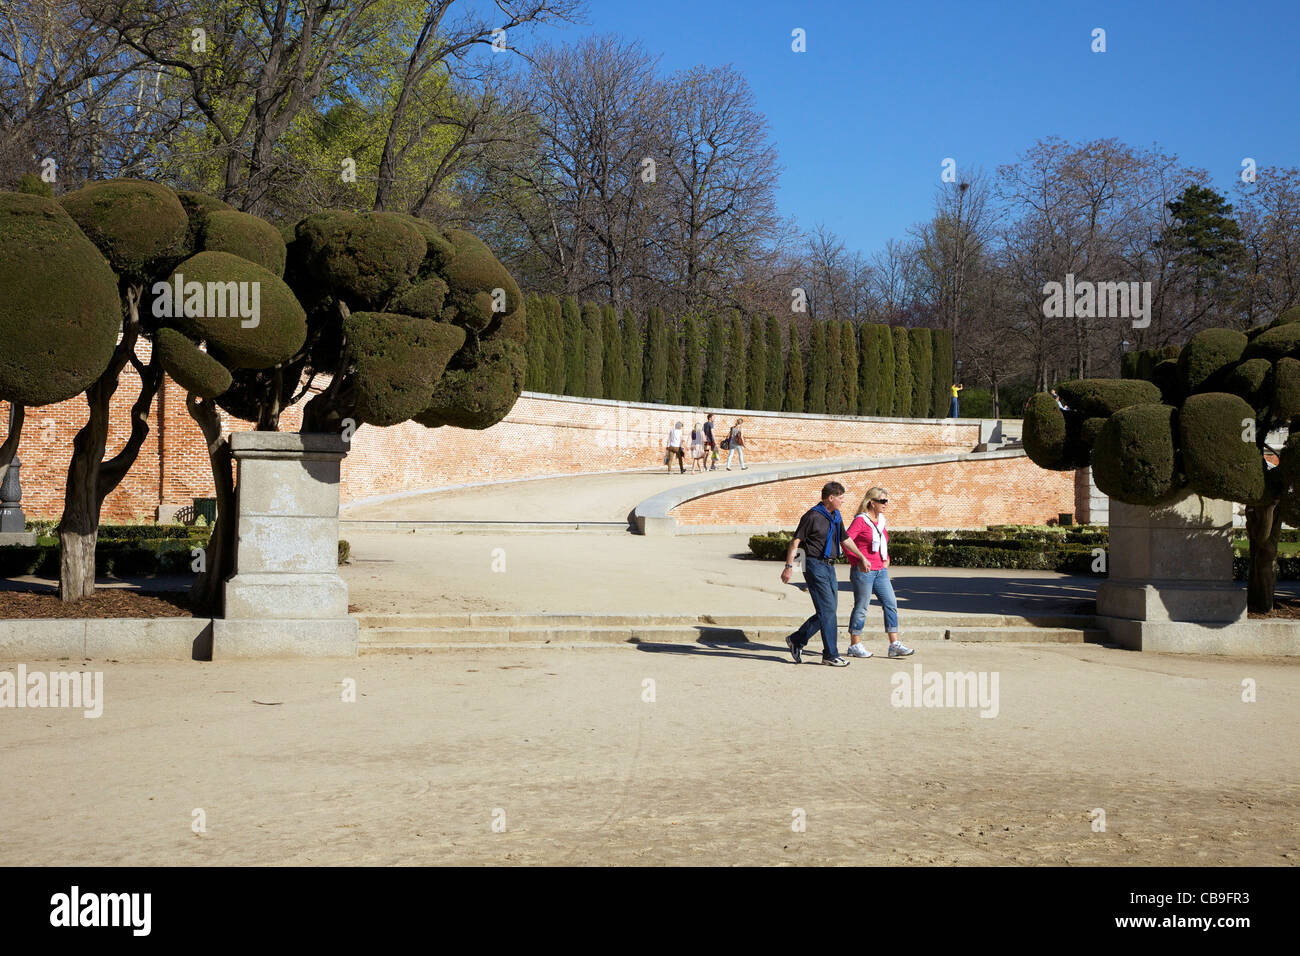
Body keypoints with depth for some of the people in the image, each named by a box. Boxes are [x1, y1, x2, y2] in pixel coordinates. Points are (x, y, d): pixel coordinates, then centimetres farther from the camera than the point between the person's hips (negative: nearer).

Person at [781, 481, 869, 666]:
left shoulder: (835, 516, 13)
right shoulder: (812, 516, -12)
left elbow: (845, 540, 26)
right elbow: (795, 541, -11)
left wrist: (862, 557, 25)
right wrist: (789, 566, -14)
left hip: (829, 567, 9)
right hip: (815, 566, -9)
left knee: (829, 610, 8)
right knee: (827, 610, -9)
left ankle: (796, 640, 19)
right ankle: (830, 655, -3)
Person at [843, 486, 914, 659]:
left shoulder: (881, 520, 14)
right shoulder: (861, 520, -10)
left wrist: (886, 559, 16)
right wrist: (857, 561, -19)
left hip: (880, 571, 8)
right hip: (863, 571, -8)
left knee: (891, 604, 1)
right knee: (861, 607, -1)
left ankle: (894, 644, 3)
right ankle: (855, 645, 10)